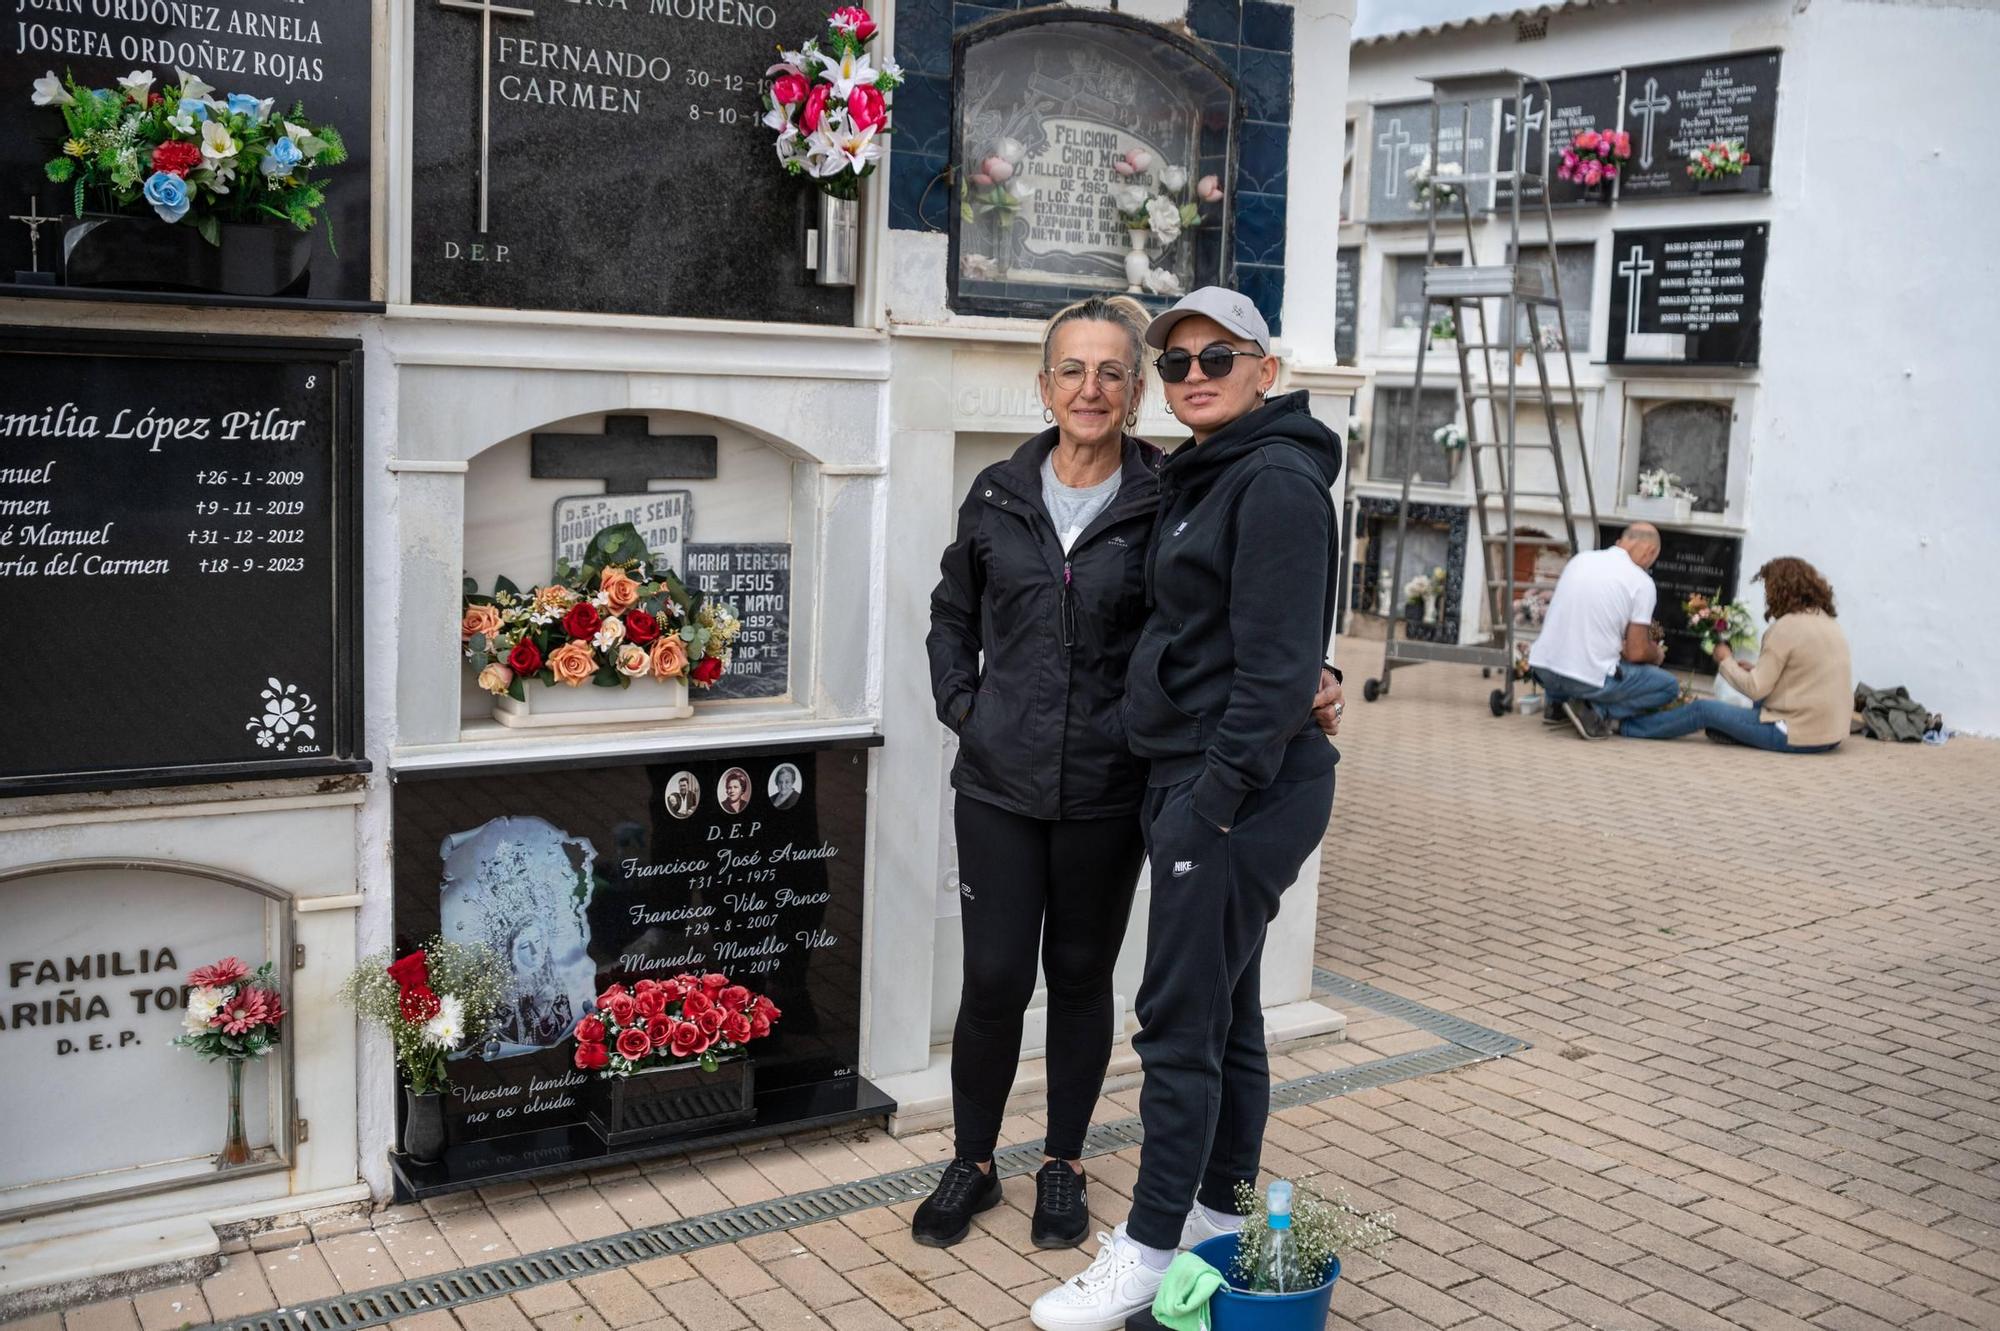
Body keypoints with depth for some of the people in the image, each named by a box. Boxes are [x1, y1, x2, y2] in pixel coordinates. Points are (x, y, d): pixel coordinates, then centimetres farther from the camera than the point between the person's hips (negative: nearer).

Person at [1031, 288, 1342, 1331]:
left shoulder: (1278, 482, -15)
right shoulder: (1202, 479, 16)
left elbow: (1277, 667, -20)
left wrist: (1217, 794, -20)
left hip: (1237, 788, -10)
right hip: (1194, 780, 10)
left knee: (1180, 1021, -4)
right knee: (1225, 1009, 17)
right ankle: (1221, 1215, 29)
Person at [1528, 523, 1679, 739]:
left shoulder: (1581, 559, 11)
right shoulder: (1642, 582, -6)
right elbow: (1636, 653, -5)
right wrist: (1656, 655, 18)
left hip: (1542, 667, 6)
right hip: (1589, 679, -6)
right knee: (1669, 686, 14)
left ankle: (1557, 702, 17)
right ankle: (1597, 711, -5)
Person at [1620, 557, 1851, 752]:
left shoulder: (1786, 627, -14)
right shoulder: (1830, 625, 11)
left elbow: (1755, 689, -14)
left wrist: (1726, 661, 3)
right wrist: (1757, 670, 12)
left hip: (1798, 736, -8)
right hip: (1832, 734, 8)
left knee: (1703, 709, 5)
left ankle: (1625, 726, 17)